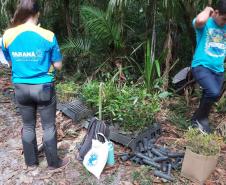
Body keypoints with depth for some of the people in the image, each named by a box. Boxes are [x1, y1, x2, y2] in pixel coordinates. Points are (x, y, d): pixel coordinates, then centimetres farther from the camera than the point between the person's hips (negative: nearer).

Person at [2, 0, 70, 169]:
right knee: (49, 127, 11)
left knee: (28, 126, 19)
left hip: (21, 88, 4)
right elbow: (58, 65, -7)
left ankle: (31, 161, 35)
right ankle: (53, 162, 26)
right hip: (44, 88, -3)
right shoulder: (48, 36, -13)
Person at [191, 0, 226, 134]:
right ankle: (200, 118, 0)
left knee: (213, 96, 14)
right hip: (201, 66, -7)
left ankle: (199, 119, 36)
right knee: (214, 93, -27)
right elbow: (200, 20, -34)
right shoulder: (205, 23, -8)